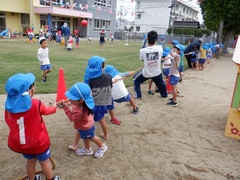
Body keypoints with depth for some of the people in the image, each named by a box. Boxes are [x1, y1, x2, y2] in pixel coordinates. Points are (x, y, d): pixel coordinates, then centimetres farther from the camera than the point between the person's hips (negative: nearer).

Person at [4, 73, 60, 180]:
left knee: (30, 161, 30)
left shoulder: (9, 106, -15)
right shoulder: (36, 104, -26)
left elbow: (9, 122, 1)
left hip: (19, 143, 4)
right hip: (38, 142, -4)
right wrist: (54, 107, 18)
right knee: (45, 162, 21)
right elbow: (47, 111, -4)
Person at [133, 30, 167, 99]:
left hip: (146, 73, -2)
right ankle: (164, 94, 51)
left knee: (136, 79, 25)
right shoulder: (160, 48, -16)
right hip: (157, 73, 2)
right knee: (161, 83, 31)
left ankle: (138, 96, 25)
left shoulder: (142, 50, -21)